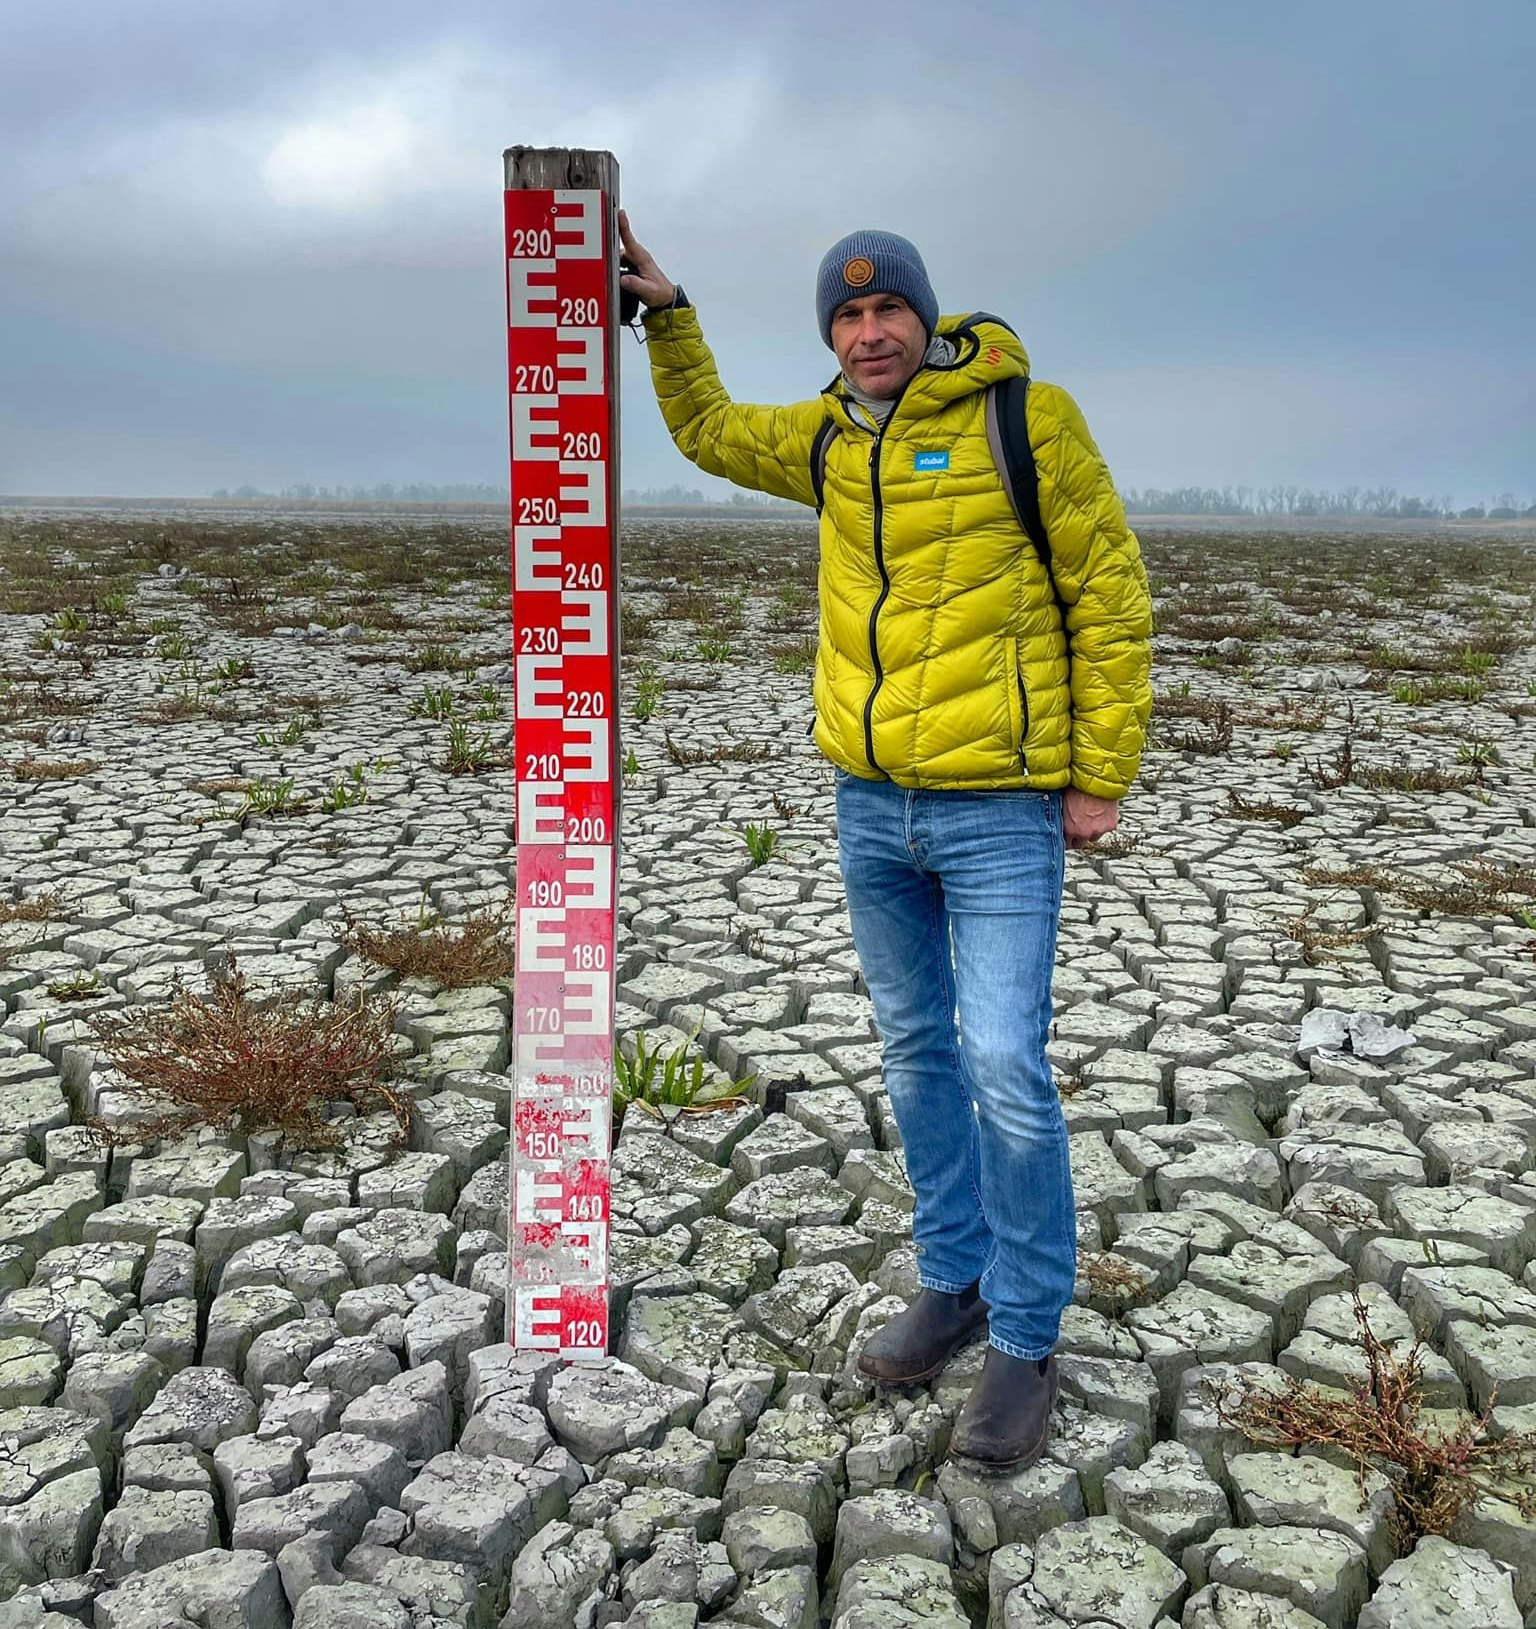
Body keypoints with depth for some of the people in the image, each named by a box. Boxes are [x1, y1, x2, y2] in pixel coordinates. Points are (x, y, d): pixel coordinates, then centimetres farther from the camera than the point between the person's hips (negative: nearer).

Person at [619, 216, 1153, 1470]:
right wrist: (666, 313, 16)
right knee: (916, 1052, 13)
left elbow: (1111, 594, -6)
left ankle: (1027, 1340, 9)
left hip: (1002, 809, -6)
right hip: (871, 804, 6)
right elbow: (708, 430, 28)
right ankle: (954, 1282, 30)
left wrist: (1102, 776, -7)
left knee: (1005, 1065, -9)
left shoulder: (1024, 417, -8)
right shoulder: (829, 439, 9)